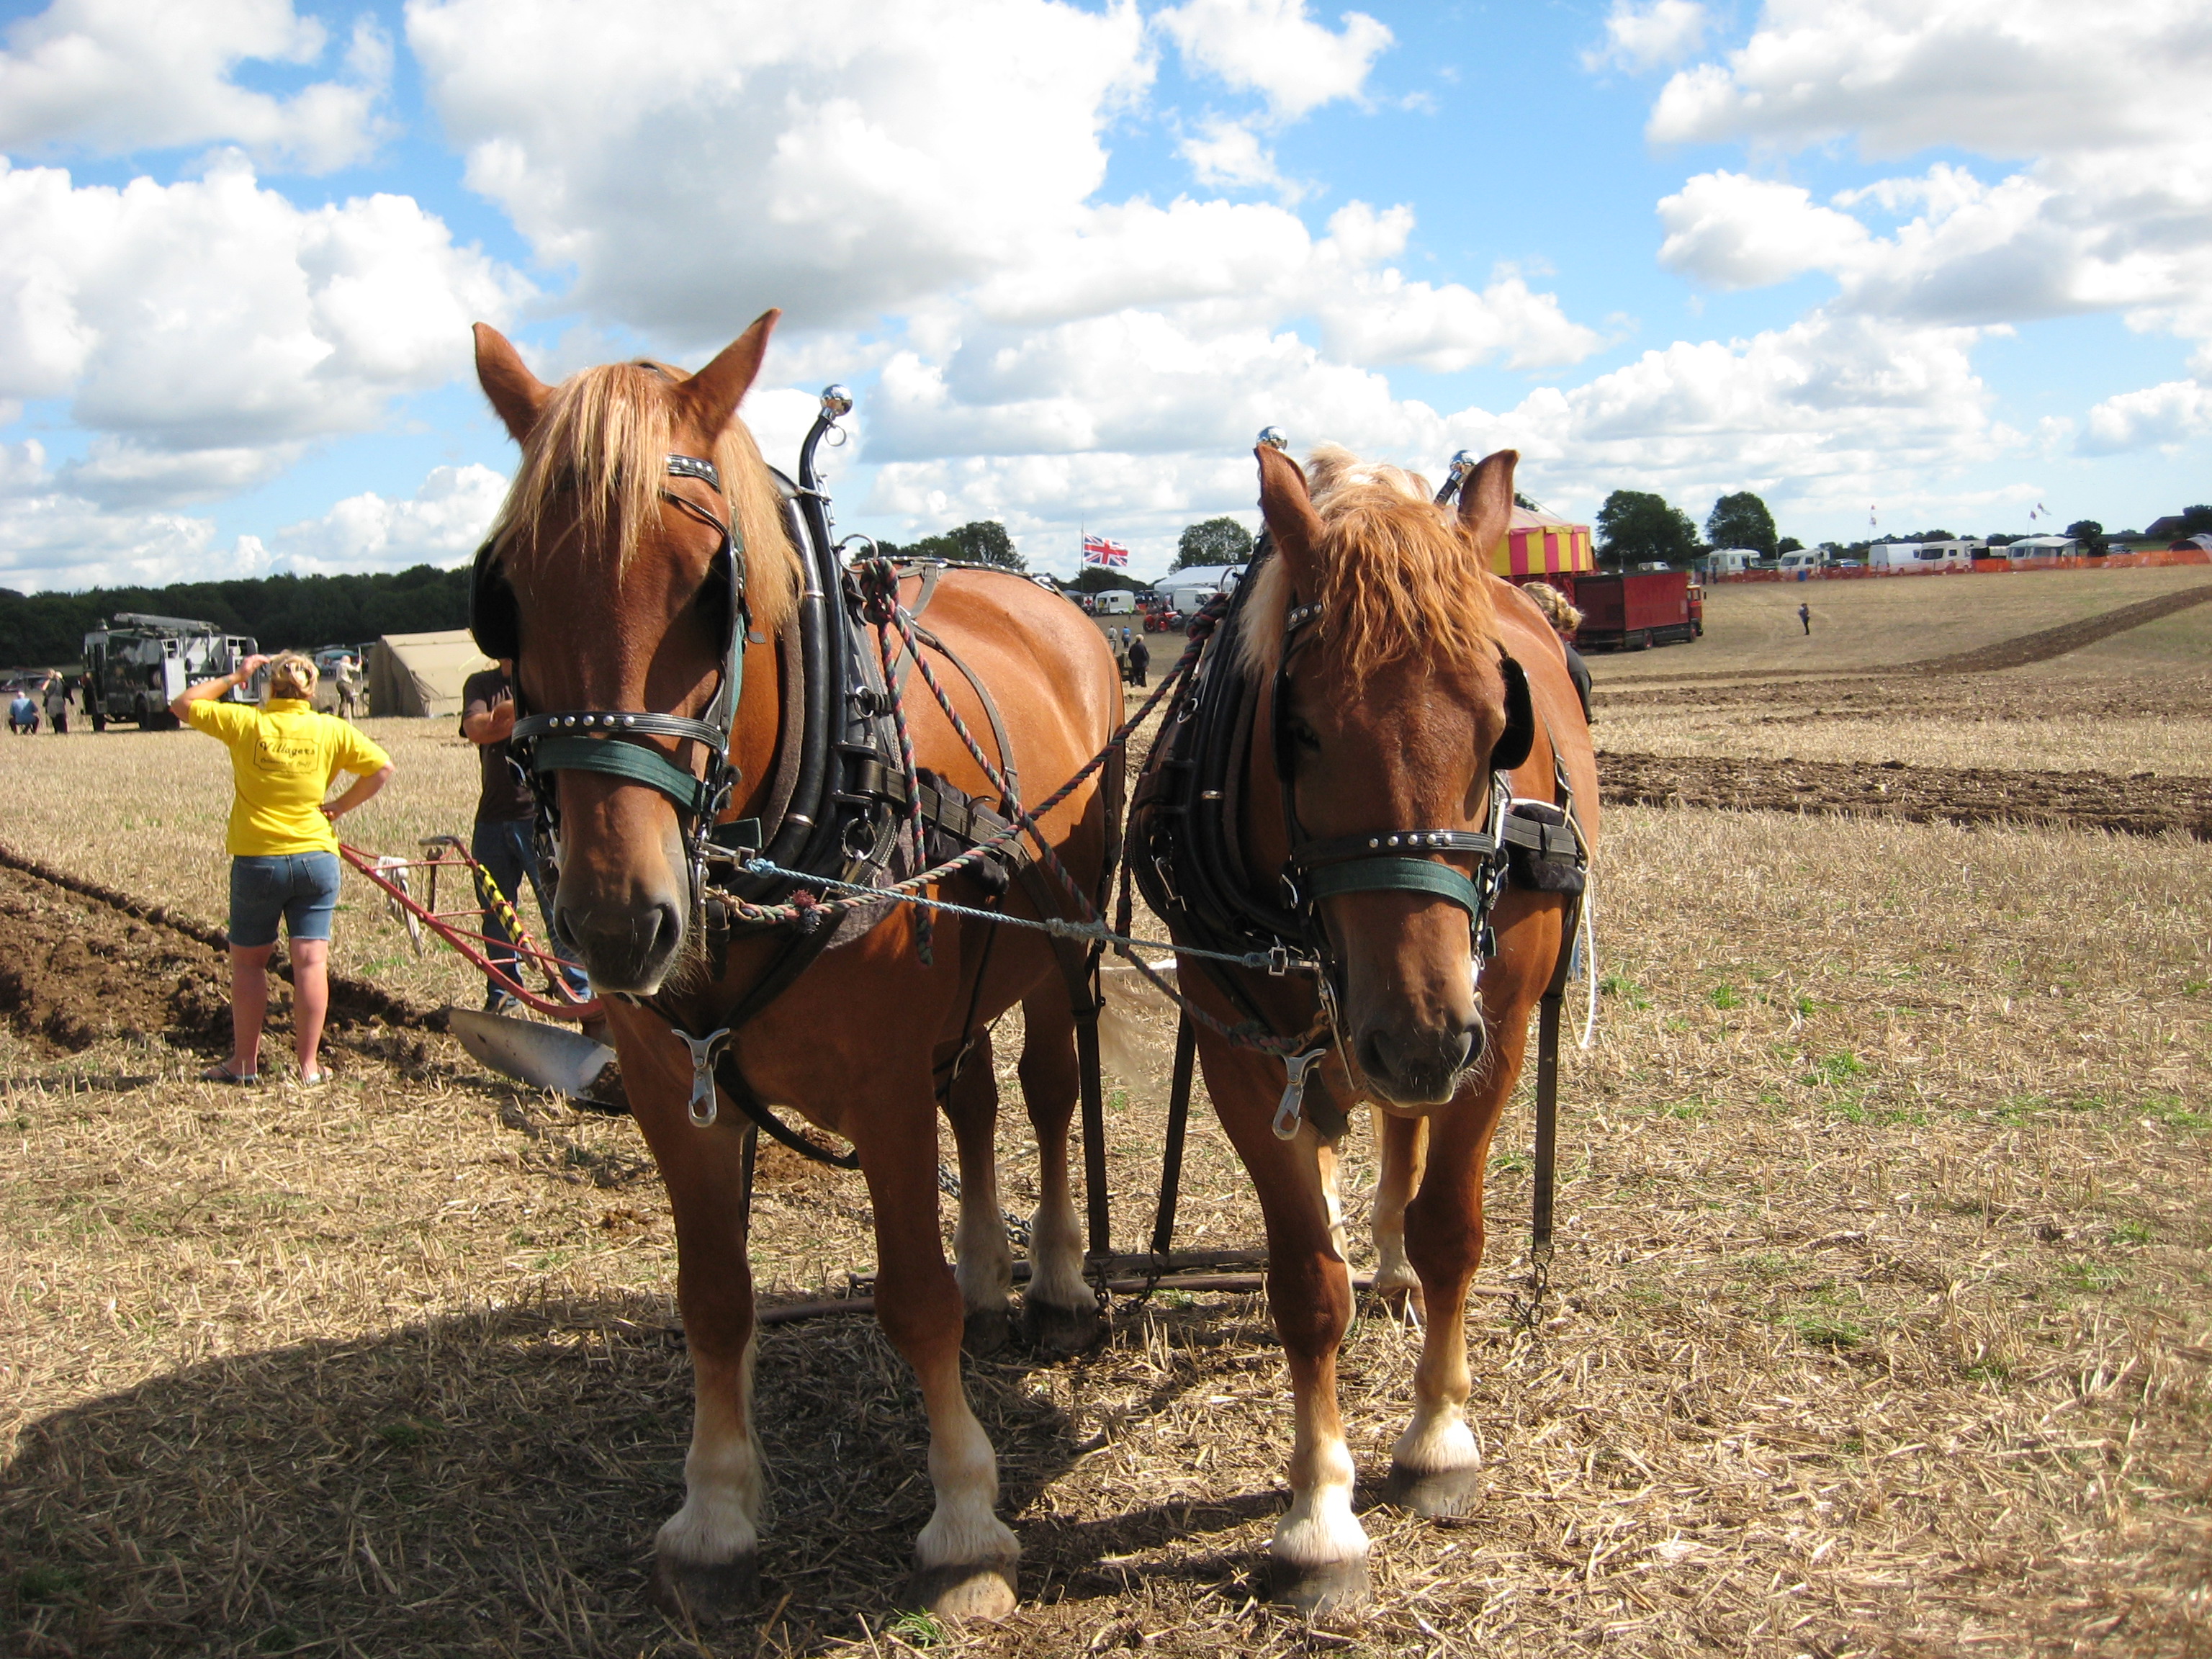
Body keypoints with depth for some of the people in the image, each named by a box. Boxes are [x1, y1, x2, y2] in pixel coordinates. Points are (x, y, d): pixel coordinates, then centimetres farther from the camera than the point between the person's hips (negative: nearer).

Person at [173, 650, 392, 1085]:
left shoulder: (245, 722, -4)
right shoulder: (331, 731, 0)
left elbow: (182, 705, 6)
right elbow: (382, 768, 1)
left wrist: (234, 677, 12)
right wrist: (338, 807, 7)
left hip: (256, 861, -1)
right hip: (316, 858, 1)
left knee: (248, 960, 11)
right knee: (311, 960, 2)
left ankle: (245, 1063, 16)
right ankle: (309, 1066, 3)